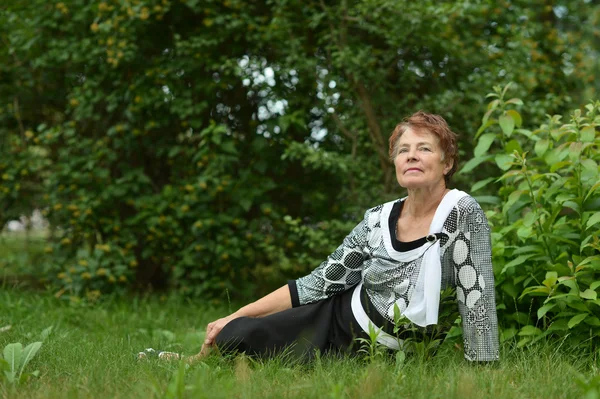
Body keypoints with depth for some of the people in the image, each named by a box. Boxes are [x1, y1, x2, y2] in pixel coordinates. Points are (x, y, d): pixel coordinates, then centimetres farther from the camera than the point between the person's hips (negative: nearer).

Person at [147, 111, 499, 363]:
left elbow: (476, 294, -21)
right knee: (228, 336, -2)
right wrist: (234, 316, -4)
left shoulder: (463, 213, -21)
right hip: (334, 316, 3)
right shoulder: (378, 220, -7)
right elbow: (318, 282, -3)